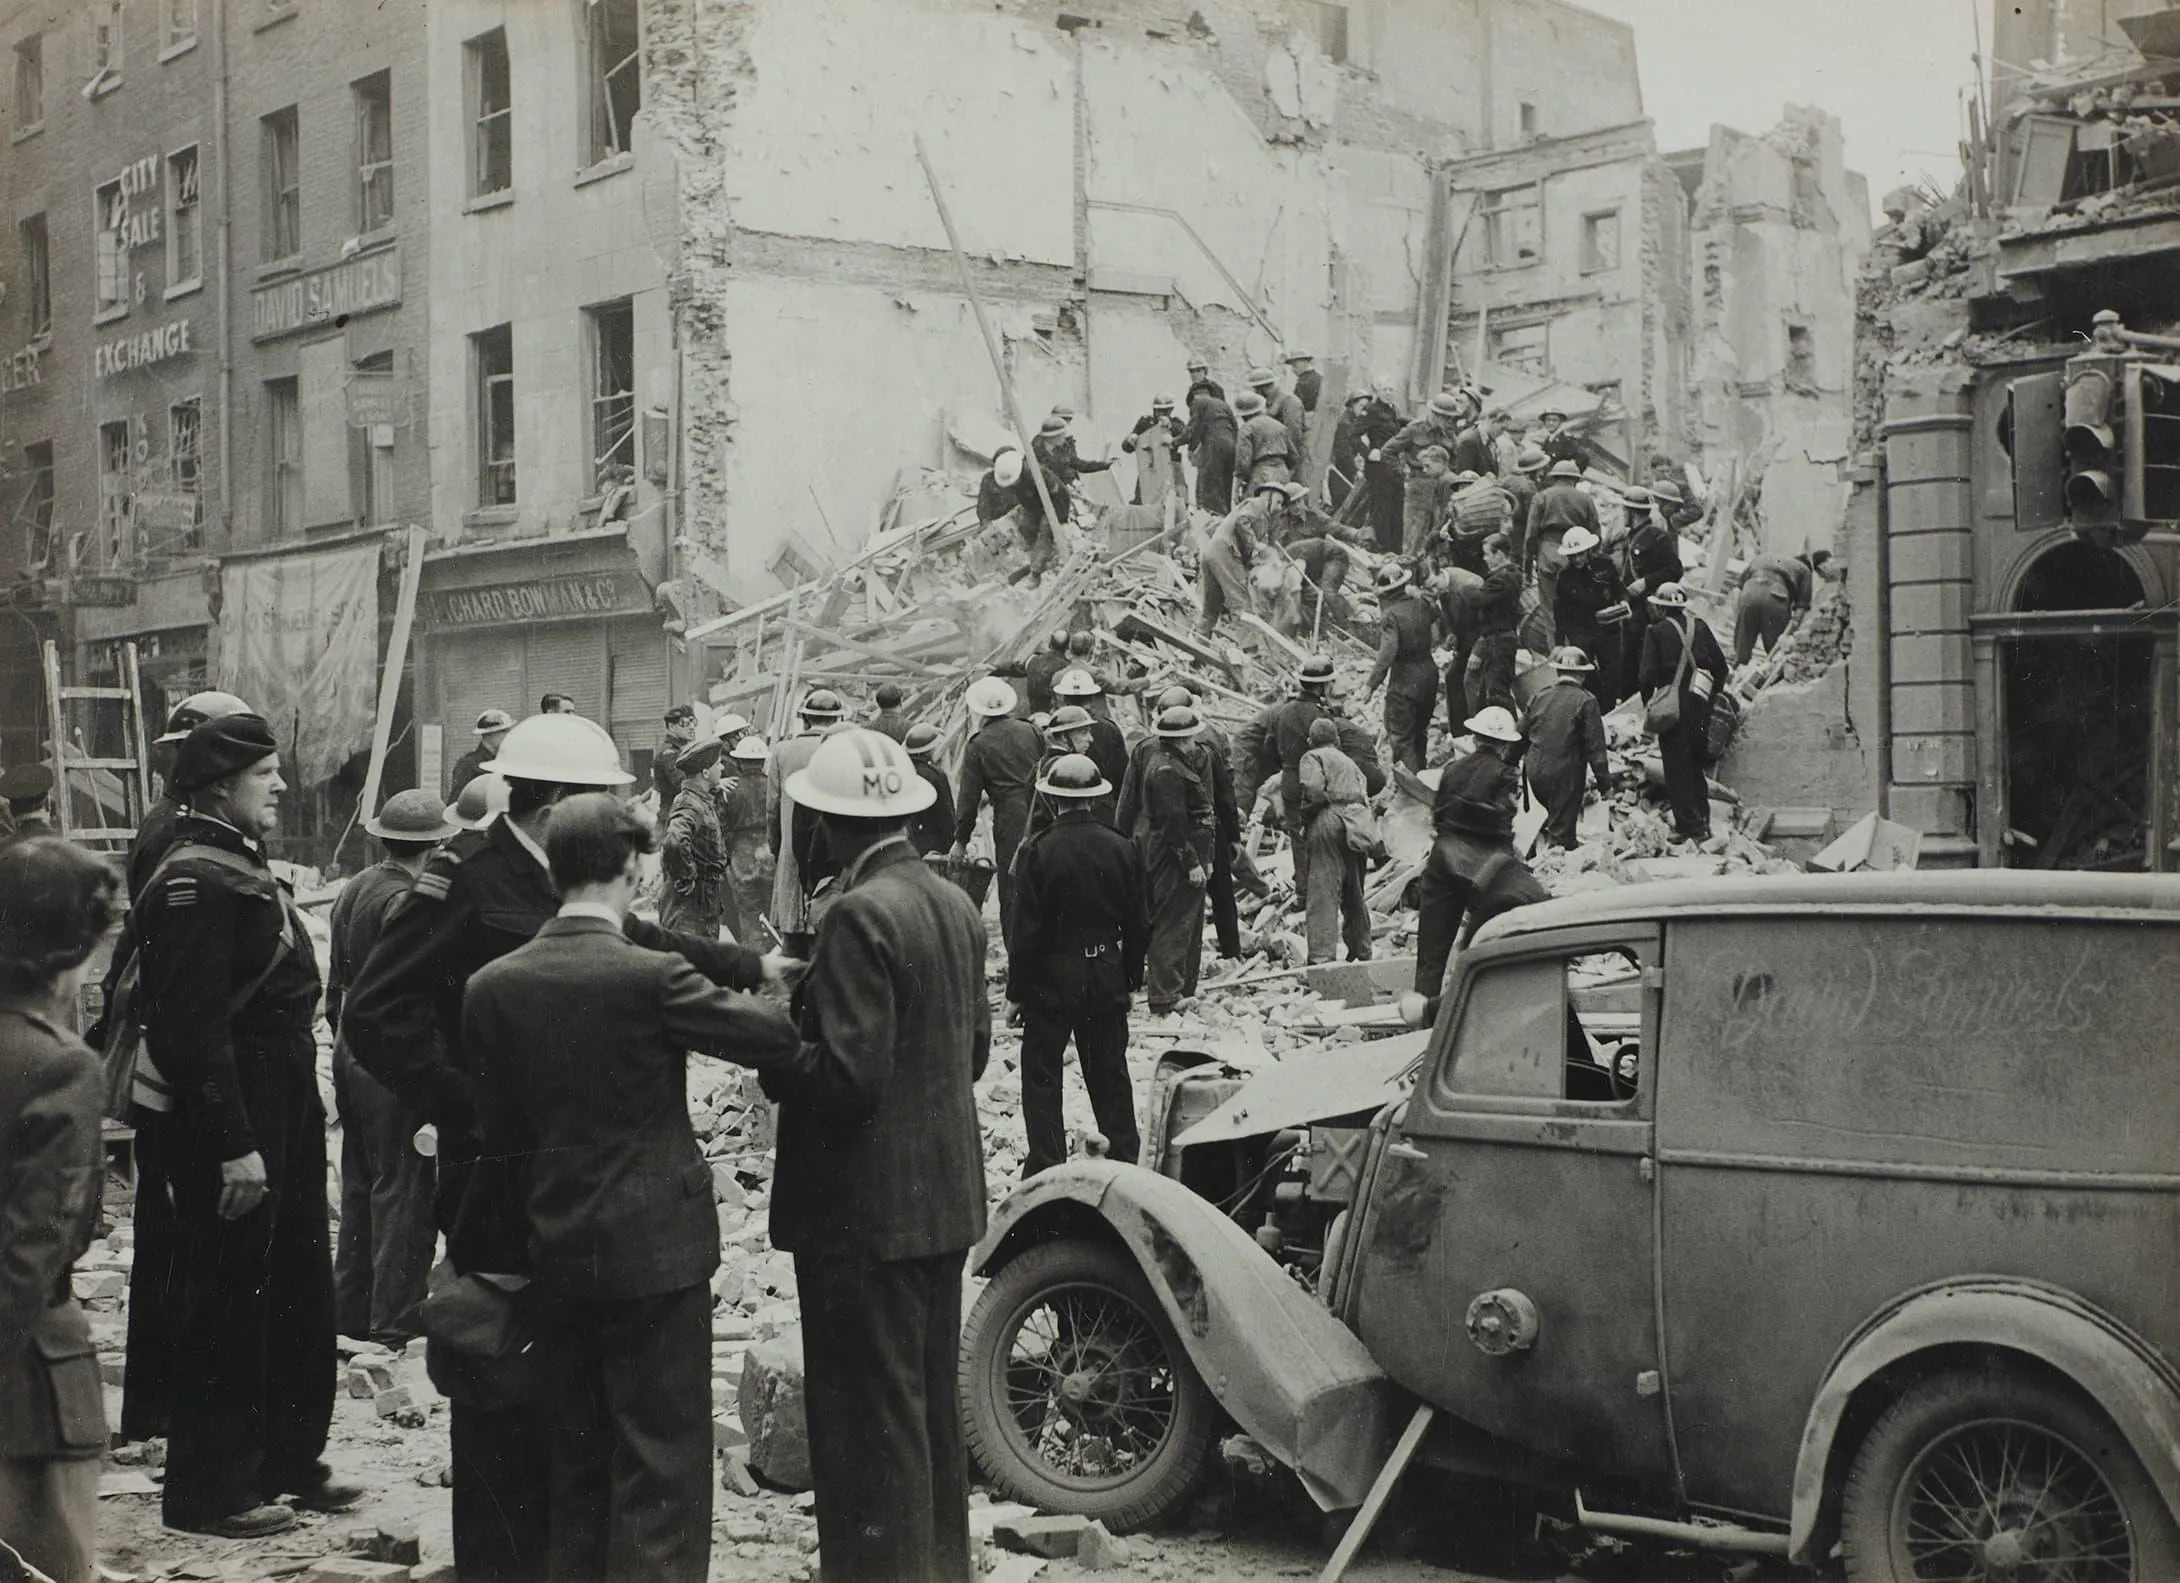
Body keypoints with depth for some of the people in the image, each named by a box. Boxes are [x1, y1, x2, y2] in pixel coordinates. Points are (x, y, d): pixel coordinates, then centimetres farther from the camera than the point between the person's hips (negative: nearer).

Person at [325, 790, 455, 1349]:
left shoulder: (352, 891, 8)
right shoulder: (408, 900, -18)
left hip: (351, 1050, 9)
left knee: (360, 1184, 16)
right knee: (403, 1190, -1)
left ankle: (351, 1307, 23)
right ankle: (394, 1318, 4)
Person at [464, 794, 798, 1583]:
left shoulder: (491, 986, -2)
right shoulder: (652, 977, -17)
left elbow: (496, 1131, 4)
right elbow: (776, 1037, -11)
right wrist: (738, 989, 9)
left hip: (557, 1254, 5)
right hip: (655, 1250, -5)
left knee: (578, 1459, 18)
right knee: (660, 1464, 3)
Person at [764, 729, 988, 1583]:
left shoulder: (861, 915, -20)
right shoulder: (955, 906, 6)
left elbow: (847, 1075, -24)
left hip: (864, 1207, -9)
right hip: (943, 1198, 9)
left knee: (870, 1420, 1)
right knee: (931, 1403, 20)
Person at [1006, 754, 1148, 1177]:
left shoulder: (1039, 850, -14)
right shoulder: (1121, 847, -3)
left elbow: (1026, 928, -12)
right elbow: (1138, 923, 3)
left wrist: (1017, 987, -4)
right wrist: (1132, 975, 15)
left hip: (1052, 974, -4)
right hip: (1107, 974, 4)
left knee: (1041, 1074, 7)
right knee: (1110, 1071, 15)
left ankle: (1046, 1166, 6)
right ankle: (1124, 1160, 22)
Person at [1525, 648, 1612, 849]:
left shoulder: (1539, 697, 6)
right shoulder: (1586, 701, -8)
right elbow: (1595, 747, -10)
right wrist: (1605, 784, -4)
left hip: (1535, 771, 5)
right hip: (1565, 772, -5)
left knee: (1554, 814, 27)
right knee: (1561, 832, 3)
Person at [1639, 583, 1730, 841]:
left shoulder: (1657, 632, -8)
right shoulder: (1700, 627, 6)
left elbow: (1647, 675, -13)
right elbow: (1720, 666, 8)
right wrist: (1711, 695, 18)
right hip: (1700, 704, 5)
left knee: (1677, 766, 2)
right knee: (1695, 764, 20)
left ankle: (1691, 827, 1)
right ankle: (1702, 818, 23)